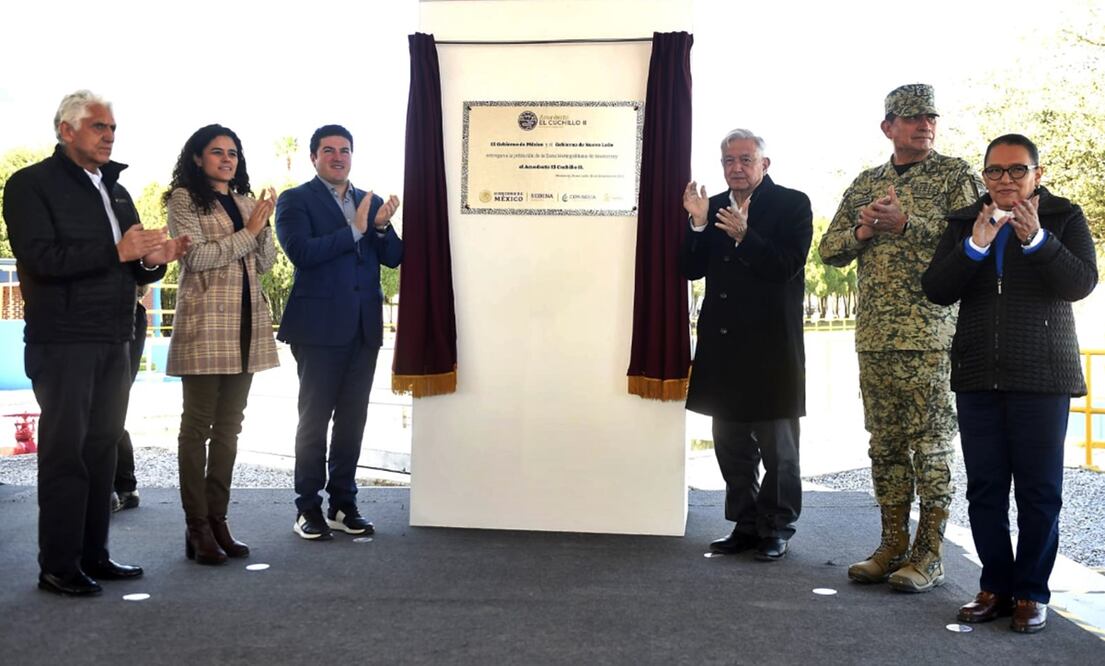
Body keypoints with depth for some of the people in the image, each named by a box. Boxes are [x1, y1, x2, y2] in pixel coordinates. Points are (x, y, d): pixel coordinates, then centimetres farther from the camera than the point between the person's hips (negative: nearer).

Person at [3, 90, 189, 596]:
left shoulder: (115, 191, 18)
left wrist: (153, 260, -3)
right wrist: (117, 251, -23)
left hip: (113, 343, 7)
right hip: (63, 342, -7)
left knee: (102, 448, 10)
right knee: (65, 451, -3)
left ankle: (93, 555, 19)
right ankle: (57, 567, 6)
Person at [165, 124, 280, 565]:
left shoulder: (246, 203, 17)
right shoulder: (184, 199, 2)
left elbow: (264, 263, 12)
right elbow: (196, 256, -9)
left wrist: (264, 223, -3)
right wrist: (247, 232, -7)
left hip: (247, 323, 6)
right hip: (205, 322, -6)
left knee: (229, 425, 8)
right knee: (198, 424, -3)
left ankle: (218, 520, 15)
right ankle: (197, 528, 3)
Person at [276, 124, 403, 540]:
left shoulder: (371, 202, 15)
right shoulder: (296, 200, -1)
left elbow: (394, 258, 9)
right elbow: (300, 251, -16)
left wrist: (382, 226, -9)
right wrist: (355, 230, -17)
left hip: (364, 326, 5)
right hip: (320, 325, -5)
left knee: (352, 418, 9)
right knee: (314, 418, 1)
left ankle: (343, 504, 19)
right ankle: (308, 508, 11)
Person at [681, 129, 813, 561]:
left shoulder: (792, 205, -2)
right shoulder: (714, 207, 12)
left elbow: (789, 266, -12)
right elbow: (691, 270, 7)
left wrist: (744, 236, -23)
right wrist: (697, 224, -7)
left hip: (771, 344, -5)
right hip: (722, 343, 5)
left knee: (777, 445, 2)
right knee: (732, 443, 12)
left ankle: (777, 529, 15)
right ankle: (745, 525, 23)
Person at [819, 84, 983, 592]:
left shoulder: (956, 176, 3)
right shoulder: (865, 185, 16)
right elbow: (829, 249, 15)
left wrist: (906, 223, -16)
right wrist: (862, 231, -4)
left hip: (932, 333, -5)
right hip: (874, 336, 5)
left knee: (931, 442, -2)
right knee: (885, 442, 9)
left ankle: (928, 555, 7)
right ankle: (893, 546, 19)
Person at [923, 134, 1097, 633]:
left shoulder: (1064, 218, 4)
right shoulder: (964, 222, 10)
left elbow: (1081, 283, -10)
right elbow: (936, 290, -1)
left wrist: (1036, 239, -23)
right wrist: (974, 246, -16)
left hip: (1042, 376, -2)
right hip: (978, 375, 3)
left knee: (1039, 490, 1)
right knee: (985, 488, 6)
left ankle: (1032, 592, 13)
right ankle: (996, 587, 17)